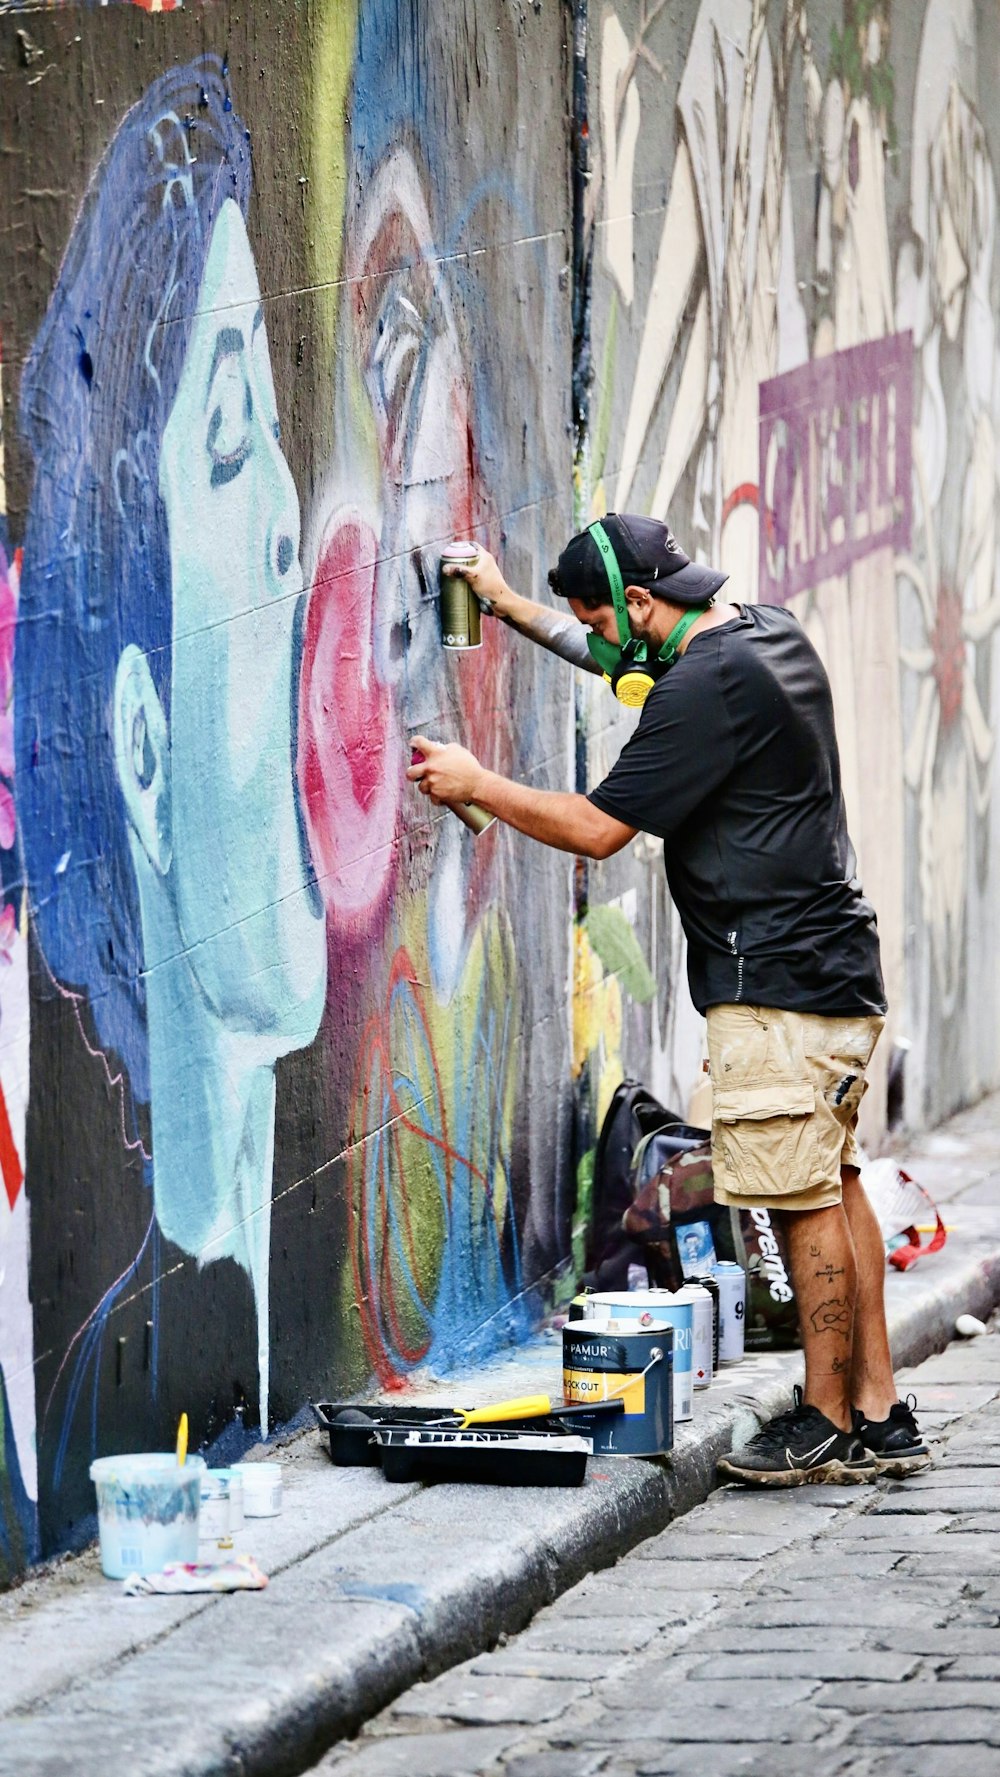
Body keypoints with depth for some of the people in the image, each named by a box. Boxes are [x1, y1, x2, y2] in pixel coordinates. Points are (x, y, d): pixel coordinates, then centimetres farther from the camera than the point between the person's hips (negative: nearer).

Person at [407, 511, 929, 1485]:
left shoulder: (705, 689, -18)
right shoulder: (770, 633, 12)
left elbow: (596, 827, -14)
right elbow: (629, 658, 33)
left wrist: (477, 784, -1)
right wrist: (512, 608, 35)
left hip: (775, 984, -10)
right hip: (835, 969, 10)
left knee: (807, 1202, -5)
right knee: (834, 1187, 12)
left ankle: (829, 1426, 0)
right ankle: (879, 1416, 15)